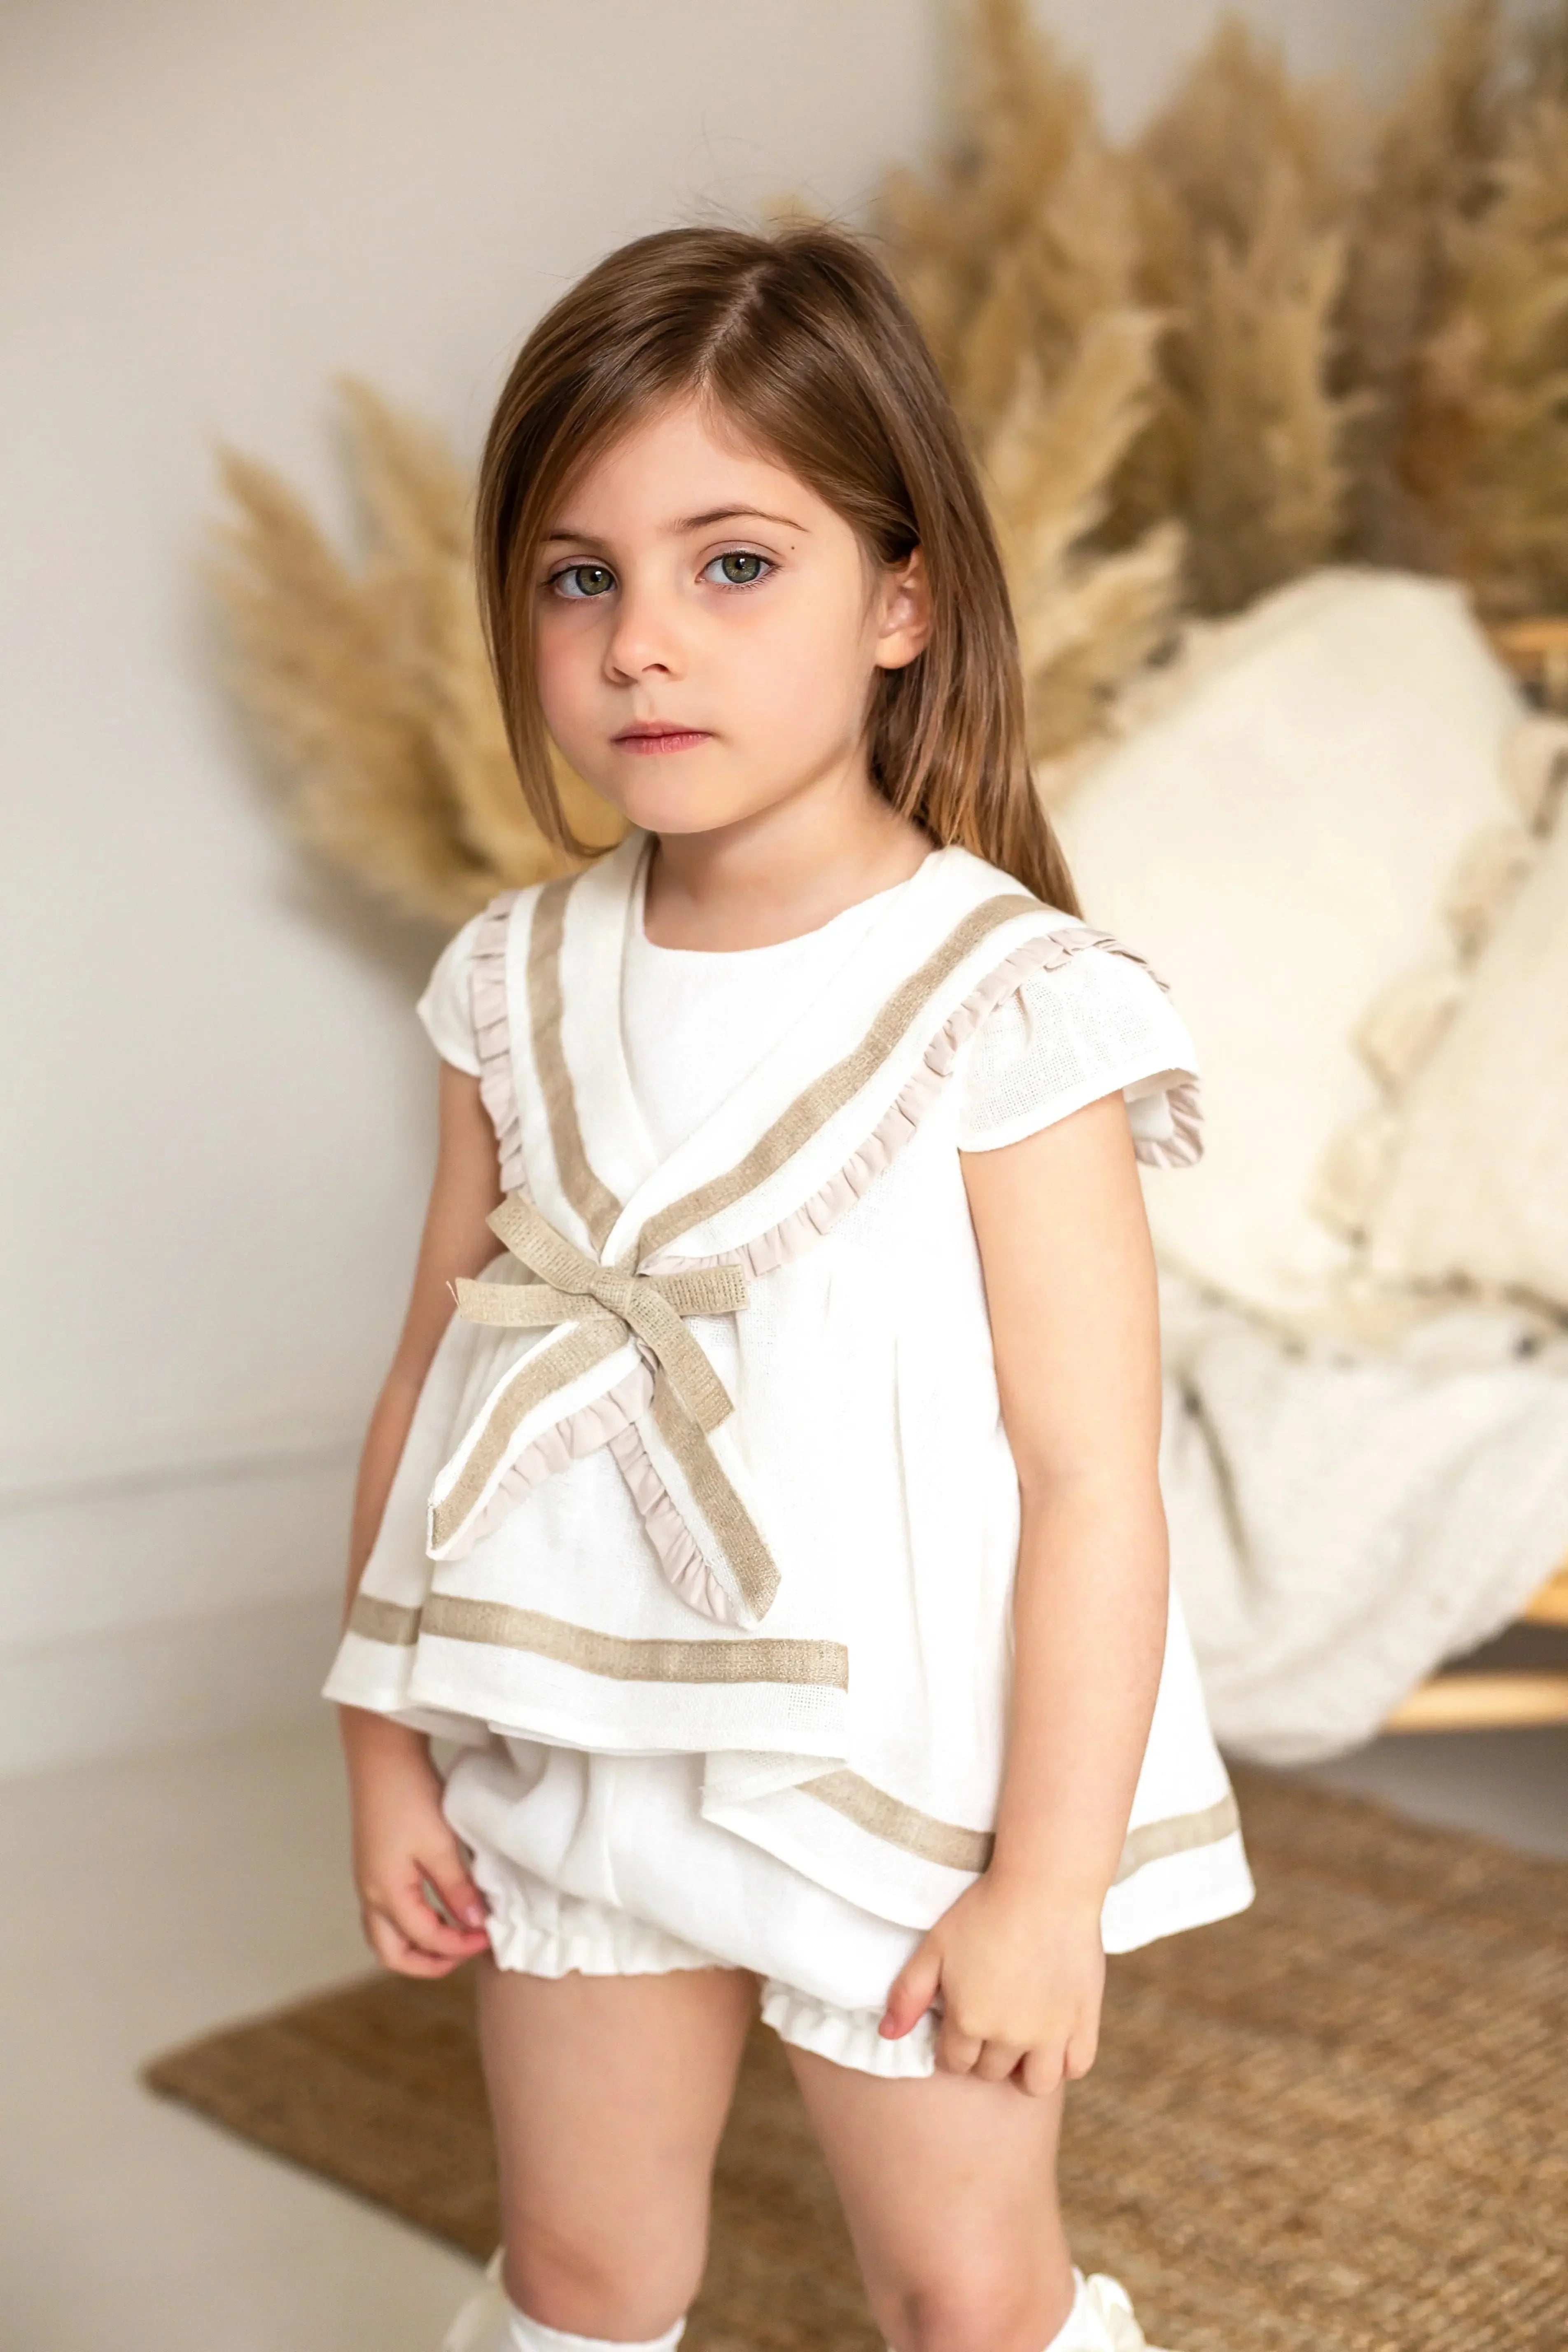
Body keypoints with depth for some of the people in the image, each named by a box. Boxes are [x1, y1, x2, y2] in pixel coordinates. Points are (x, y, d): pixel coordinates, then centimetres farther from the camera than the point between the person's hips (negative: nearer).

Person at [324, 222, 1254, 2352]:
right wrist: (387, 1752, 7)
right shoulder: (524, 987, -2)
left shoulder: (1003, 998, -17)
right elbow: (439, 1368, 5)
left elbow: (1092, 1473, -16)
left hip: (899, 1773, -4)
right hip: (573, 1755, 4)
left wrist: (1049, 1878, -14)